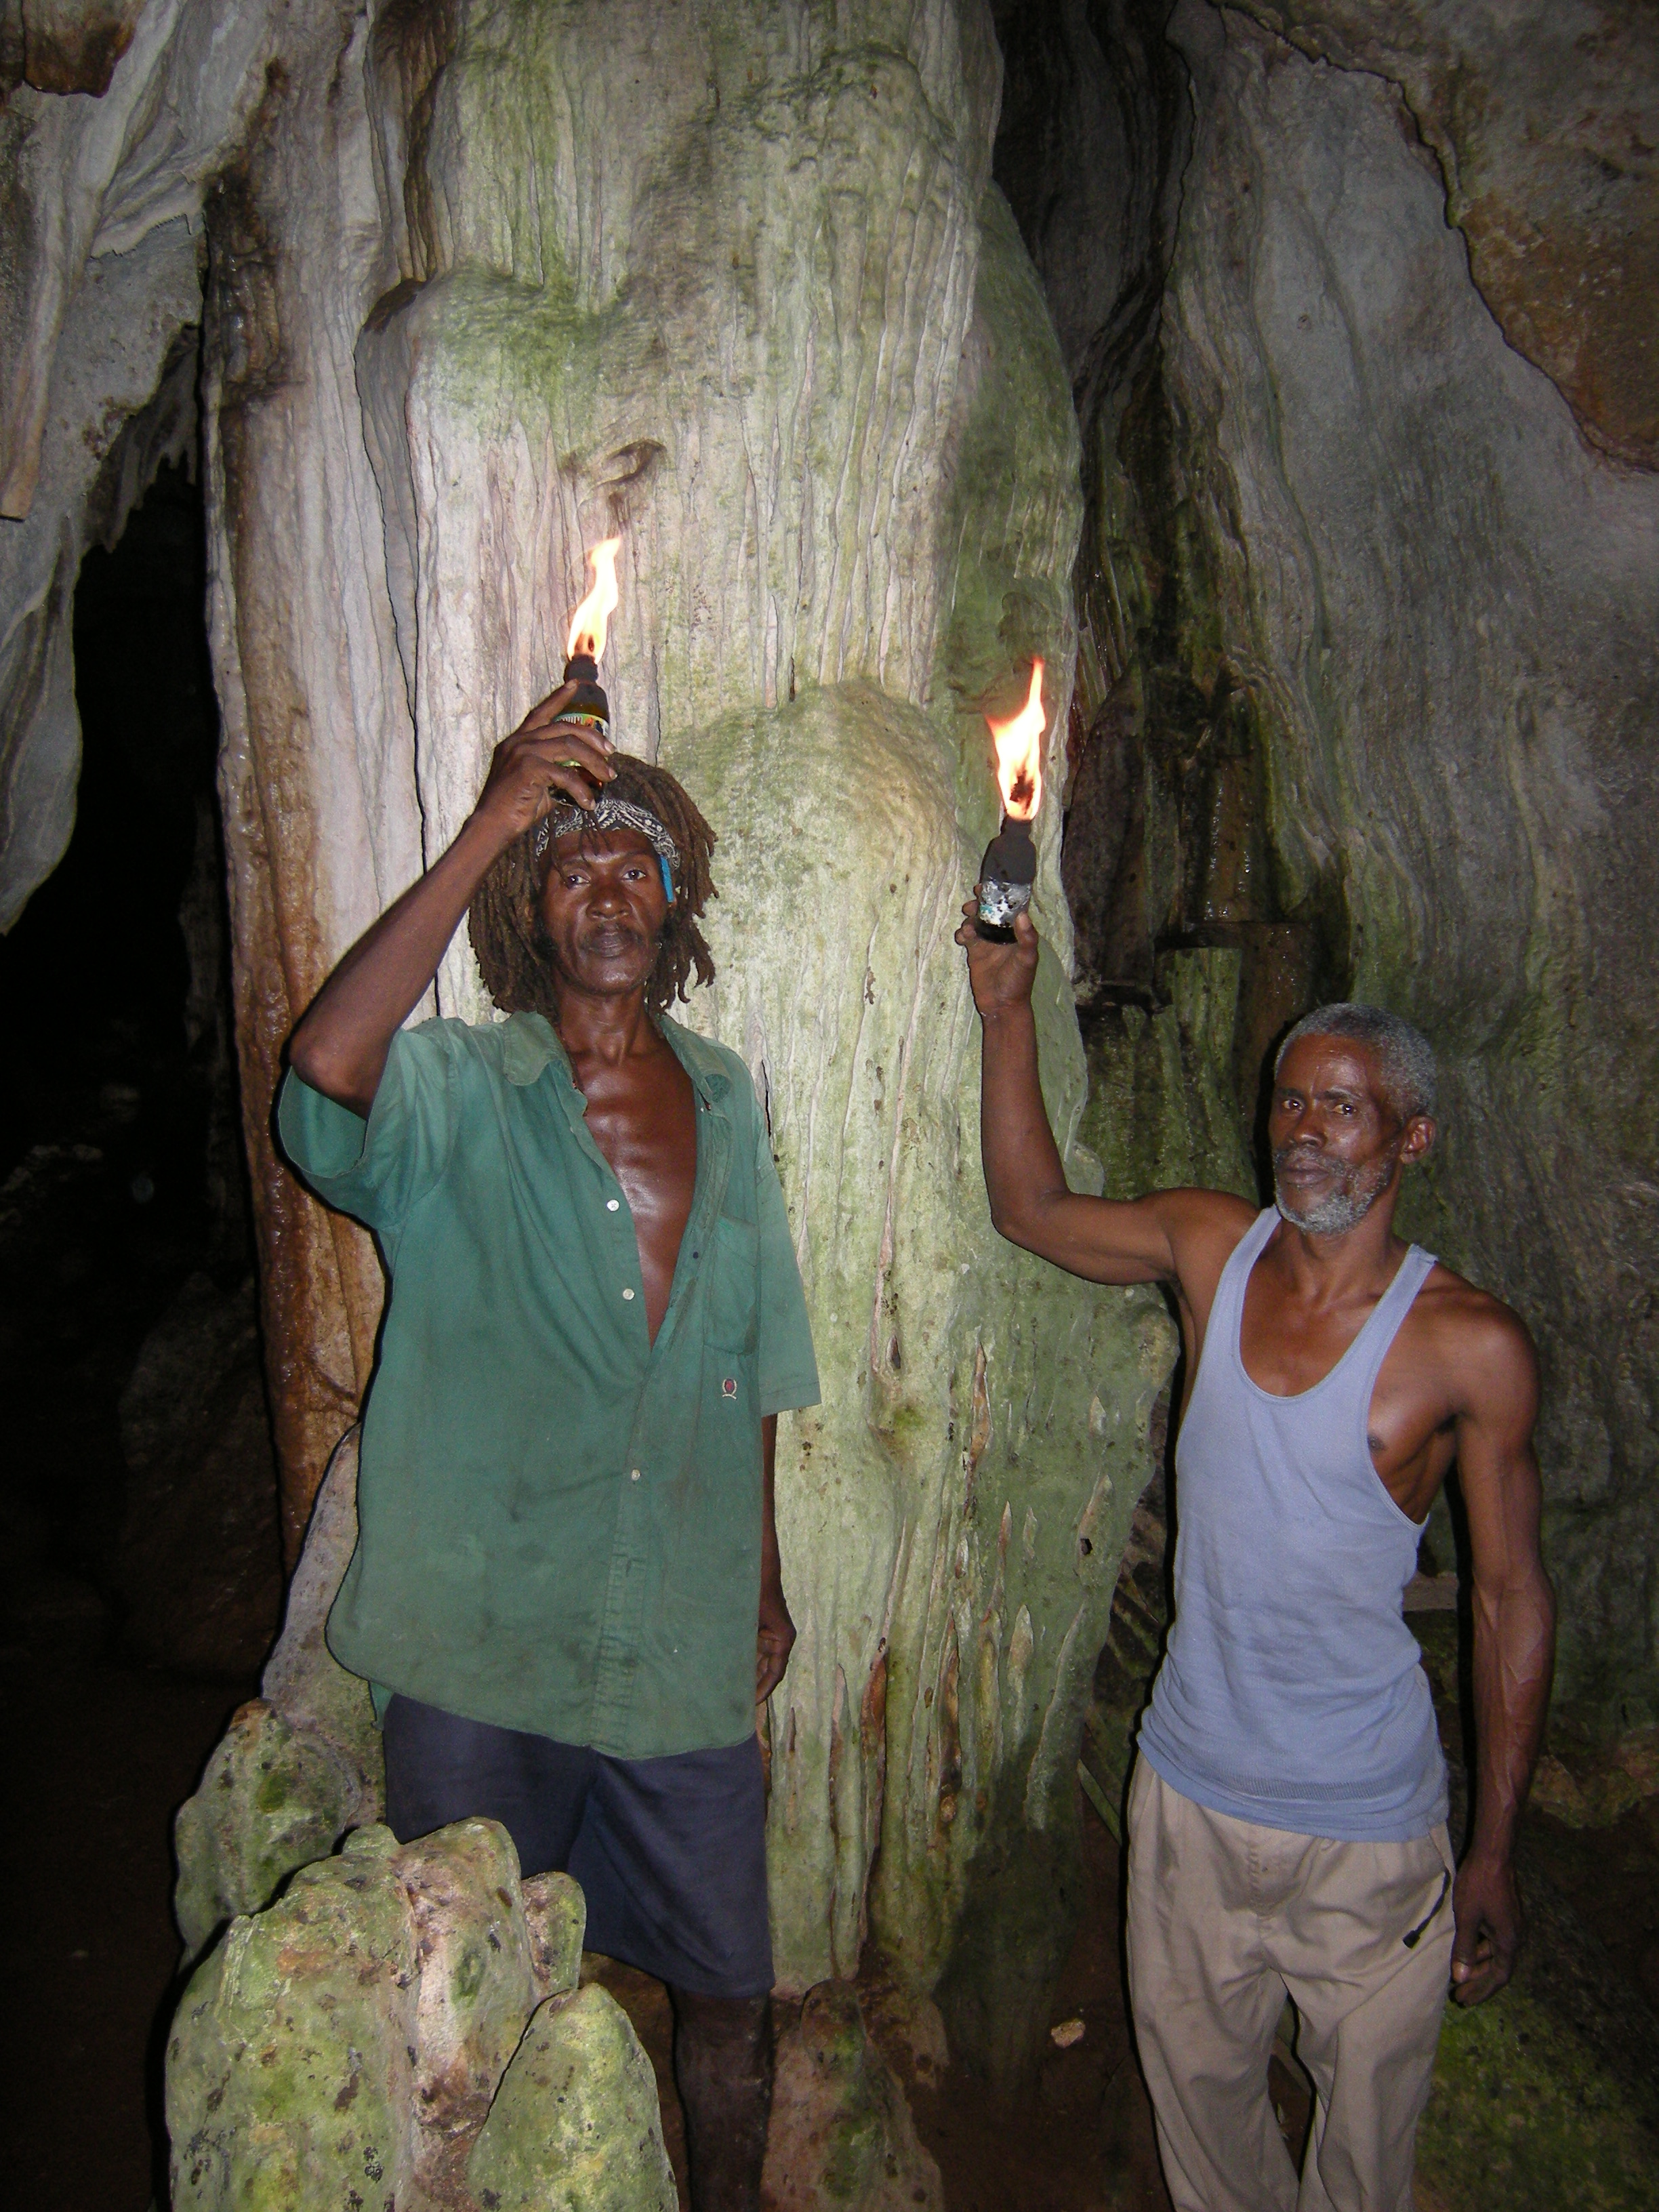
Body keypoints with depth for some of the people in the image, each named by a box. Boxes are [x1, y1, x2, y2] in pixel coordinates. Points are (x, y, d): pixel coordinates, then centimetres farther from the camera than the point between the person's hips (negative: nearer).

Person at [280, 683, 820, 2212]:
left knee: (728, 1987, 18)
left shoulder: (726, 1101, 4)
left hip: (683, 1651, 3)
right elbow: (327, 1070, -35)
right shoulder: (457, 1097, -10)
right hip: (482, 1650, -3)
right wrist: (484, 834, -31)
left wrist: (765, 1581, 14)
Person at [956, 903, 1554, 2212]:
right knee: (1196, 2079, 23)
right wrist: (1009, 1014, -1)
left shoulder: (1471, 1345, -16)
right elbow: (1032, 1207, 7)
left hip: (1369, 1829, -3)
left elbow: (1512, 1598, -8)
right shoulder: (1212, 1246, -6)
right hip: (1189, 1792, 4)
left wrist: (1497, 1854, -4)